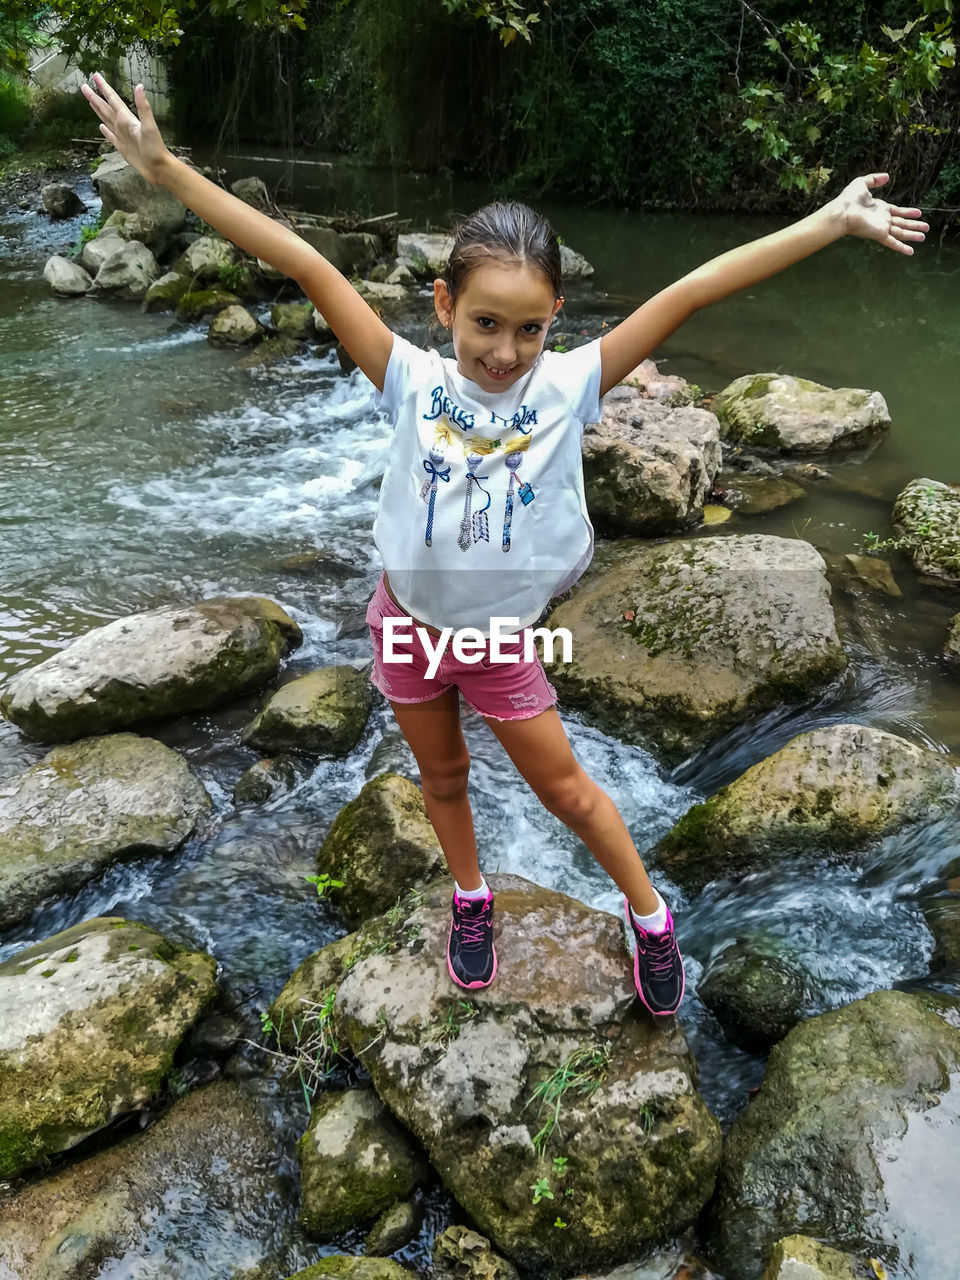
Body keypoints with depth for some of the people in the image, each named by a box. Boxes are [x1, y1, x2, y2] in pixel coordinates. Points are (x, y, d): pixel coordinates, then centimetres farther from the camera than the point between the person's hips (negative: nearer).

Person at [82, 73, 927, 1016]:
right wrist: (164, 169, -22)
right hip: (409, 623, 2)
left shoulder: (568, 386, -18)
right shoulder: (413, 382, -18)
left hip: (503, 637, -1)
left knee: (564, 788, 14)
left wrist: (833, 222, -20)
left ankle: (650, 918, 39)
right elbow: (305, 266, -22)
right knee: (442, 774, 22)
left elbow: (693, 291, -20)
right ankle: (471, 901, 50)